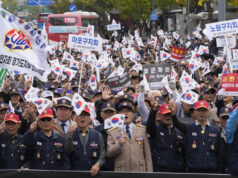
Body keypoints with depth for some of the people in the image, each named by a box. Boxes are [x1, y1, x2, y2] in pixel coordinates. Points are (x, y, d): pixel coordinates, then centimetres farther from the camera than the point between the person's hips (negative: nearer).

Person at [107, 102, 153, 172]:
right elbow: (109, 153, 0)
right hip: (121, 171, -1)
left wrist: (149, 172, 3)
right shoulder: (112, 132, 7)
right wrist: (119, 144, -17)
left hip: (140, 171, 1)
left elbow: (147, 153, 9)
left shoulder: (142, 130, 11)